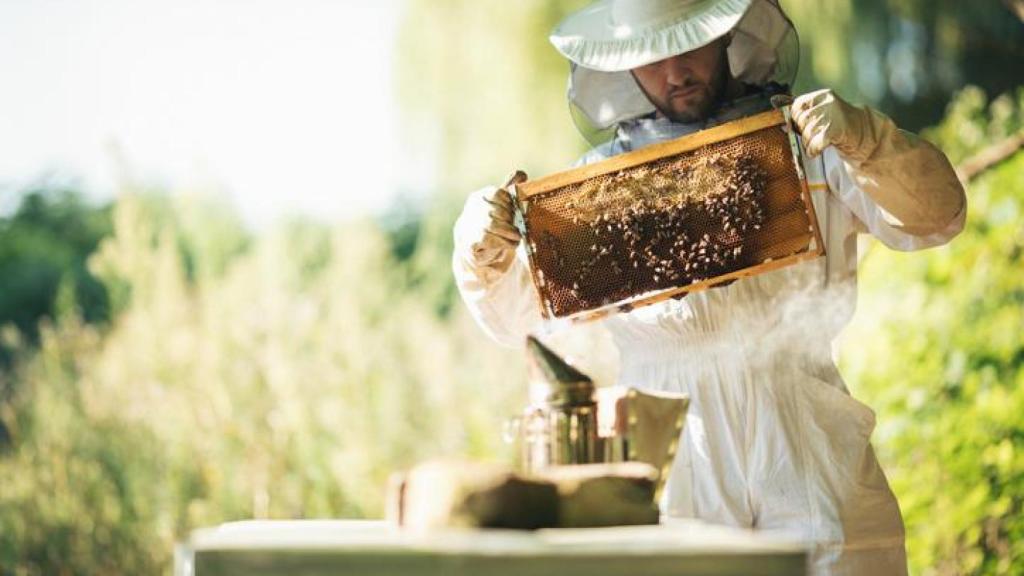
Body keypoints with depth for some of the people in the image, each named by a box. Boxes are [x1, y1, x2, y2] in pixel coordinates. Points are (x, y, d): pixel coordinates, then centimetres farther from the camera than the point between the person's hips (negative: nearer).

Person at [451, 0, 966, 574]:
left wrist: (865, 139, -19)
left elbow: (936, 219, -3)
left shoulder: (808, 144, 8)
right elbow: (512, 314, 13)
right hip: (668, 454, 1)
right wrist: (485, 257, -9)